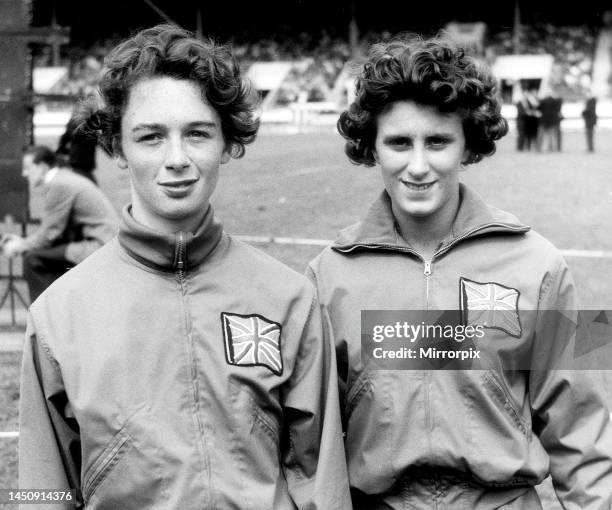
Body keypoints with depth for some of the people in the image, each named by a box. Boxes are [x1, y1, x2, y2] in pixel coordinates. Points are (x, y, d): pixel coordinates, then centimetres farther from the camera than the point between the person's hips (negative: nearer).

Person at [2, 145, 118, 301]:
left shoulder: (57, 185, -13)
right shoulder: (64, 178, 16)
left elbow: (49, 234, -12)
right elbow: (54, 229, 18)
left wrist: (21, 246, 2)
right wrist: (23, 242, 12)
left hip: (99, 247, -10)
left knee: (33, 258, -13)